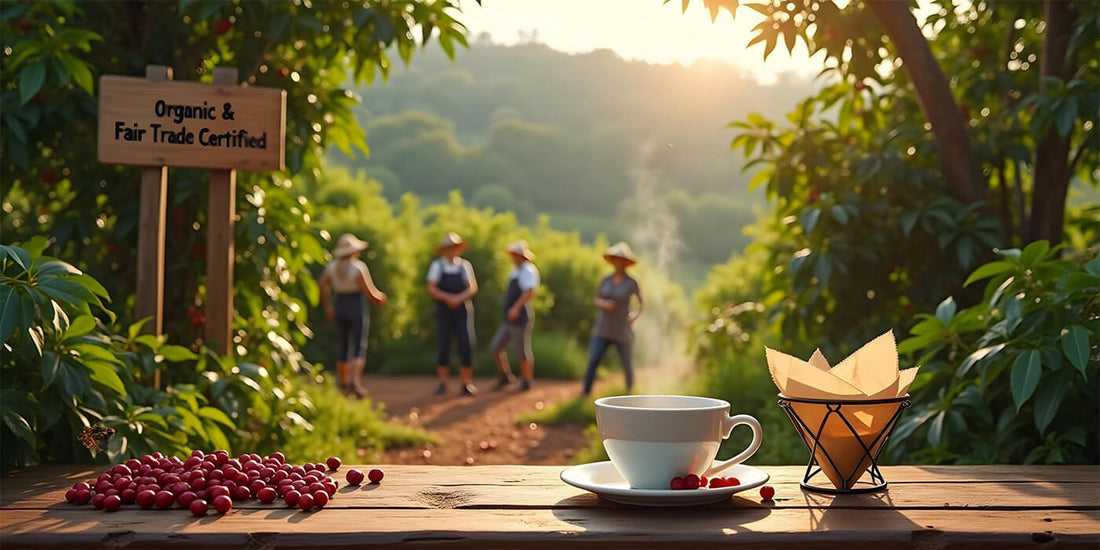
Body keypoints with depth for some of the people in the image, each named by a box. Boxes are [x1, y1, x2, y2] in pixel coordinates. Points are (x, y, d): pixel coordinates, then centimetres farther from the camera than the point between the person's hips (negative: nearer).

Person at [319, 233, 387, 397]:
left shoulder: (332, 267, 3)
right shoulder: (359, 267, -12)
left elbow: (323, 287, -4)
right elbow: (369, 291, -14)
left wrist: (328, 307, 5)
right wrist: (380, 298, 5)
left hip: (339, 309, 5)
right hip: (357, 309, -5)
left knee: (344, 346, 17)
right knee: (359, 348, -7)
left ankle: (343, 383, 22)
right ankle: (355, 380, -25)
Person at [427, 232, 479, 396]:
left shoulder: (465, 265, 5)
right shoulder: (437, 266, 1)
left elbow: (473, 287, -2)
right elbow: (431, 289, -7)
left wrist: (459, 298, -19)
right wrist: (448, 298, -21)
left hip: (463, 310, 1)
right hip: (443, 311, -1)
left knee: (466, 346, -6)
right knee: (442, 347, 1)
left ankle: (467, 383, 3)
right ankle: (443, 383, 11)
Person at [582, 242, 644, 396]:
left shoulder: (632, 283, -7)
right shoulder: (606, 280, 2)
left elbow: (642, 302, 7)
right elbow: (597, 300, 12)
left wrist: (636, 316, -12)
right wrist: (604, 303, -12)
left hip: (623, 331, -2)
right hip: (603, 329, 2)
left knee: (628, 367, 7)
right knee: (593, 361, -17)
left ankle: (631, 393, 35)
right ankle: (585, 394, -13)